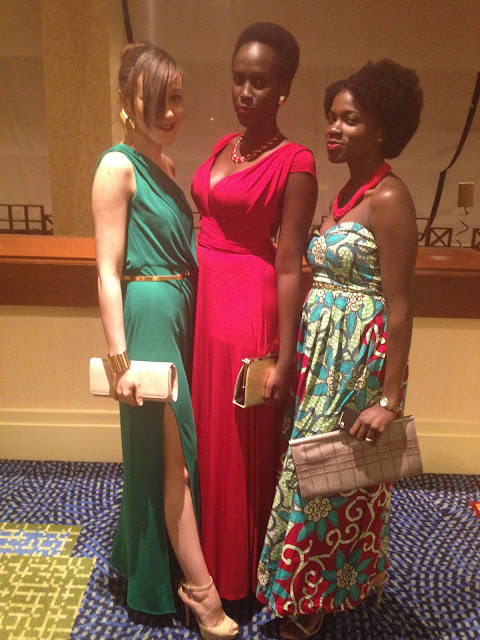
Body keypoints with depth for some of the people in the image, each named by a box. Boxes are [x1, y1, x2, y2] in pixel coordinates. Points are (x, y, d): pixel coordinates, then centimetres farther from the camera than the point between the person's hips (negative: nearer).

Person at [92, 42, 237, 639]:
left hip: (180, 312, 8)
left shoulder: (165, 165, 15)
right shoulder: (117, 166, -9)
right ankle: (200, 589, 17)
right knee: (174, 452, 0)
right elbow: (108, 271, -13)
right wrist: (119, 358, -16)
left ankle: (143, 555, 41)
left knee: (165, 448, 18)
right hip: (148, 314, -8)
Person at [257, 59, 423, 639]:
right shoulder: (347, 190, 11)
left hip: (359, 356, -8)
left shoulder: (388, 198, -14)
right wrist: (300, 352, 11)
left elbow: (399, 307, -17)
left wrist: (389, 399, -17)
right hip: (321, 350, 8)